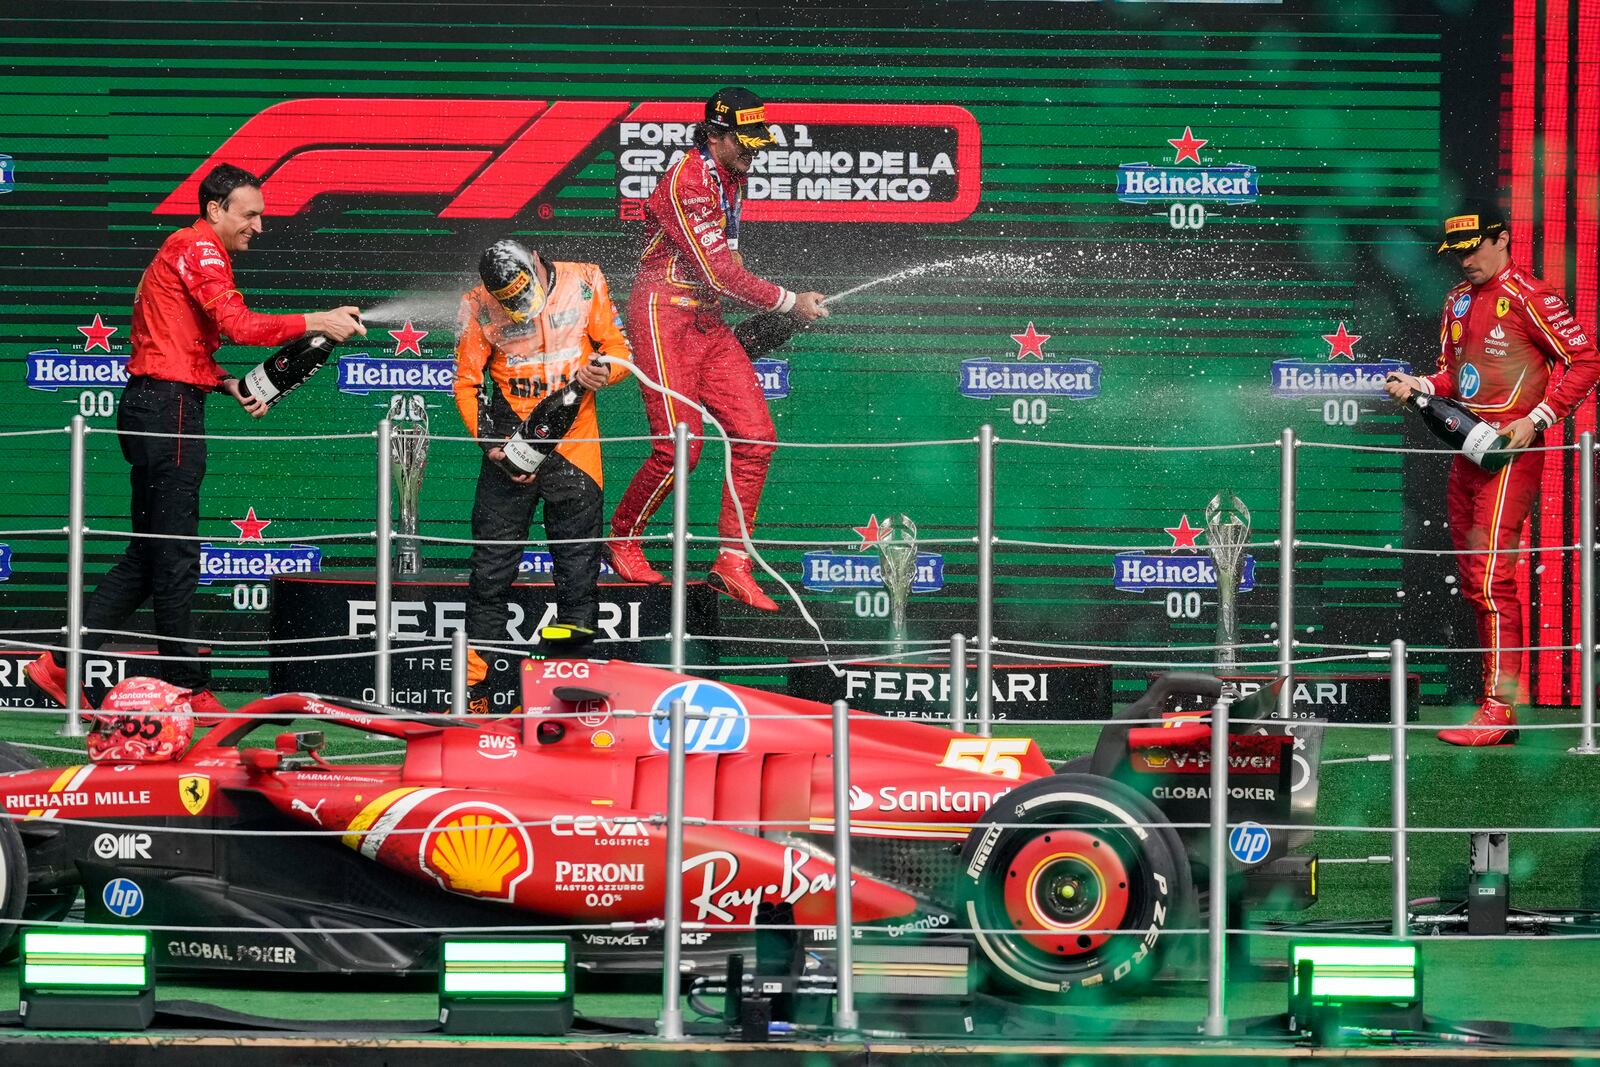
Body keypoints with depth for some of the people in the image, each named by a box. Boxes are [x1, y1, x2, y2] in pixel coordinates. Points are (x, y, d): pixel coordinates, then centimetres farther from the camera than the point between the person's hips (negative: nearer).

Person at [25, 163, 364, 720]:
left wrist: (229, 384, 8)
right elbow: (236, 323, -21)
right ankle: (189, 689, -2)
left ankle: (62, 664, 10)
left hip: (152, 405, 10)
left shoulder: (185, 252, 23)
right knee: (175, 558, -5)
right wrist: (317, 323, -18)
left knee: (146, 558, 12)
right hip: (168, 407, -10)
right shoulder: (198, 248, -9)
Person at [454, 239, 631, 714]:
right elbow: (467, 381, 2)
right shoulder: (478, 307, -5)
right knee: (491, 571, 1)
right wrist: (492, 443, -10)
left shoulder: (584, 283, -4)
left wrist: (603, 371, -19)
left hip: (573, 445, 0)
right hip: (510, 448, 0)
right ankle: (473, 693, 7)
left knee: (579, 568, 3)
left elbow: (619, 348, 4)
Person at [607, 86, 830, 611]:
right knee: (680, 447, -14)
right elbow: (718, 270, -19)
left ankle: (732, 562, 2)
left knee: (756, 438, -3)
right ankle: (623, 538, 9)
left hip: (707, 321, 9)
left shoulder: (733, 177, 12)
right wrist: (789, 302, -14)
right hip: (663, 316, -9)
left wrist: (758, 306, 13)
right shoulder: (686, 182, -18)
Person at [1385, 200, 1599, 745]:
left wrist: (1536, 419, -17)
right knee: (1474, 582, 9)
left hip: (1510, 452, -9)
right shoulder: (1459, 299, 17)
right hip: (1467, 450, 9)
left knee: (1491, 578, -15)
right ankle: (1494, 699, 14)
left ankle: (1501, 709, -16)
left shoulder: (1527, 296, -8)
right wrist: (1422, 386, 5)